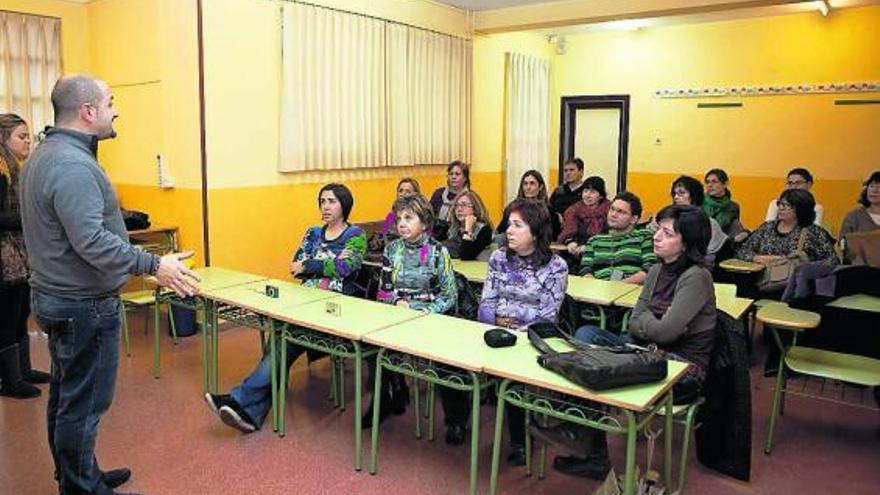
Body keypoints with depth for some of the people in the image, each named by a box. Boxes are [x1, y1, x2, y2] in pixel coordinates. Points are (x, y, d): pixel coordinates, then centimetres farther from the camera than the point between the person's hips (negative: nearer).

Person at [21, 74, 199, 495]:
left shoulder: (45, 154, 11)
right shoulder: (72, 165, -23)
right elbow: (91, 241, -30)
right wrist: (154, 266, -30)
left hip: (57, 297, 11)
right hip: (84, 307, -11)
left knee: (65, 396, 20)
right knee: (83, 404, 2)